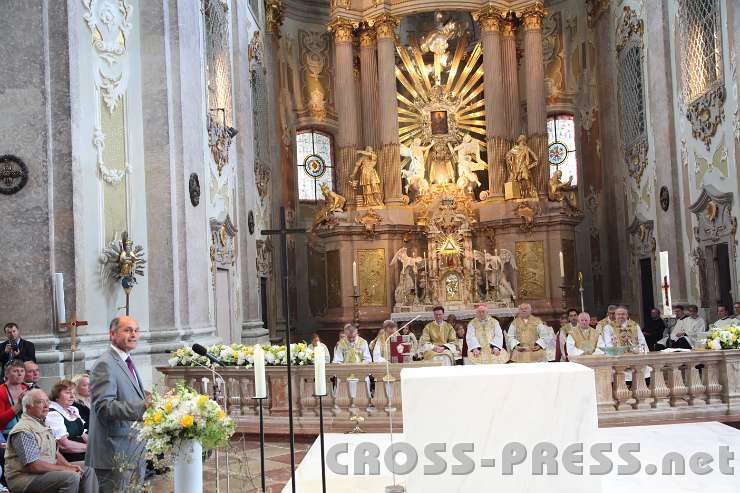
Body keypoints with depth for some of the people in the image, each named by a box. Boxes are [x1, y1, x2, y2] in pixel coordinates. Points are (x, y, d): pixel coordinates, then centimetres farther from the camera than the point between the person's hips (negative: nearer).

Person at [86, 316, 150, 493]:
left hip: (134, 451, 10)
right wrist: (143, 406, -30)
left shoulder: (127, 363, 18)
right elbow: (105, 407, -22)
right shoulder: (105, 364, -12)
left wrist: (149, 401, 10)